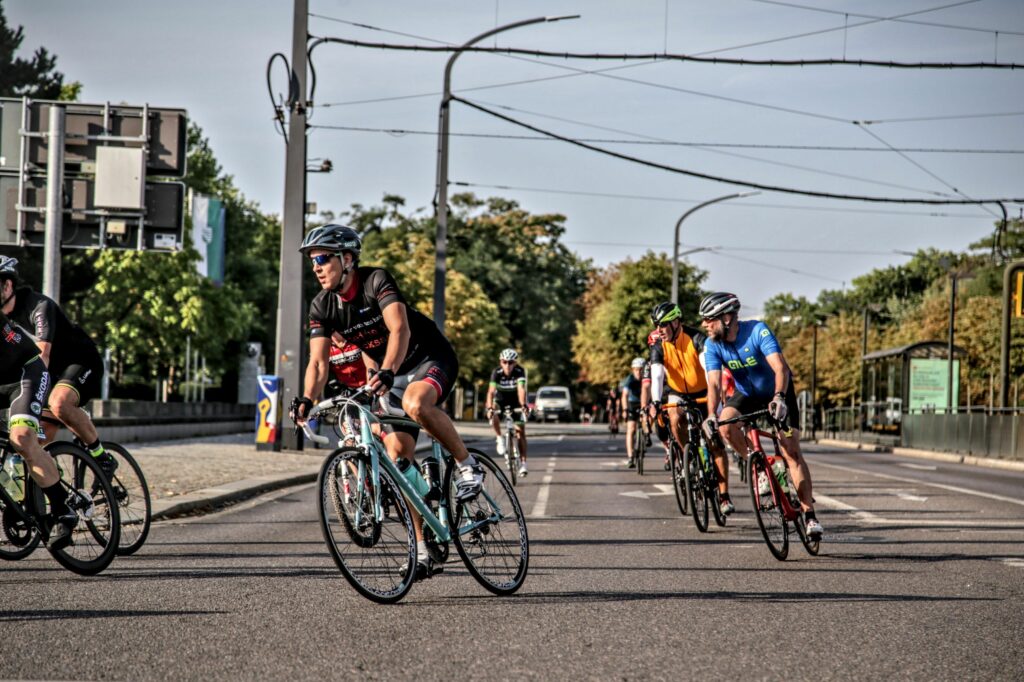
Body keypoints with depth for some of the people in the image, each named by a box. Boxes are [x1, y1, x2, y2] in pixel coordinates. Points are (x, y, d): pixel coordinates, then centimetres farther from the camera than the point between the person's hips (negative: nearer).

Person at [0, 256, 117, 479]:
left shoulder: (39, 306, -26)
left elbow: (42, 355, -38)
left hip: (81, 362, -8)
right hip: (53, 371, 8)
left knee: (59, 403, -34)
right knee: (42, 440, -4)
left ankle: (103, 457, -20)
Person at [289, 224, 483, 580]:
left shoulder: (377, 281, -22)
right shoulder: (322, 307, -5)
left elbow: (400, 329, -35)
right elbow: (318, 362, -10)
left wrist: (386, 372, -52)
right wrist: (306, 399, -30)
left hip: (431, 358, -6)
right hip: (391, 377, 6)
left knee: (415, 403, -39)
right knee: (398, 457, -4)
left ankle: (467, 464, -15)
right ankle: (422, 553, 0)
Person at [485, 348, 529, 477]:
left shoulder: (520, 371, -26)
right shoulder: (497, 372, -25)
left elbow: (521, 389, -39)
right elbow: (491, 391, -34)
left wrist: (523, 406, -54)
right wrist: (489, 408, -50)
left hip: (516, 402, 0)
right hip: (501, 400, 0)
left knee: (520, 432, -6)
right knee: (493, 415, -32)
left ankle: (523, 463, 0)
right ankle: (500, 439, -9)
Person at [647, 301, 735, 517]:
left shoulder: (696, 338, -21)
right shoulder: (659, 346, -12)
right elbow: (656, 375, -25)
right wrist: (656, 402, -42)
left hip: (702, 394, -2)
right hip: (678, 394, 2)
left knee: (715, 443, -12)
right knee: (675, 419, -32)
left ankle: (724, 495, -9)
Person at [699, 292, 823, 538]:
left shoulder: (757, 331, -30)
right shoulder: (713, 345, -18)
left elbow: (780, 367, -39)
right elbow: (714, 383, -27)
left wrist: (779, 397, -57)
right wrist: (711, 415, -45)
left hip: (777, 392, -3)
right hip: (746, 394, 3)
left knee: (792, 452, -13)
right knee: (726, 426, -28)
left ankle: (809, 514, -8)